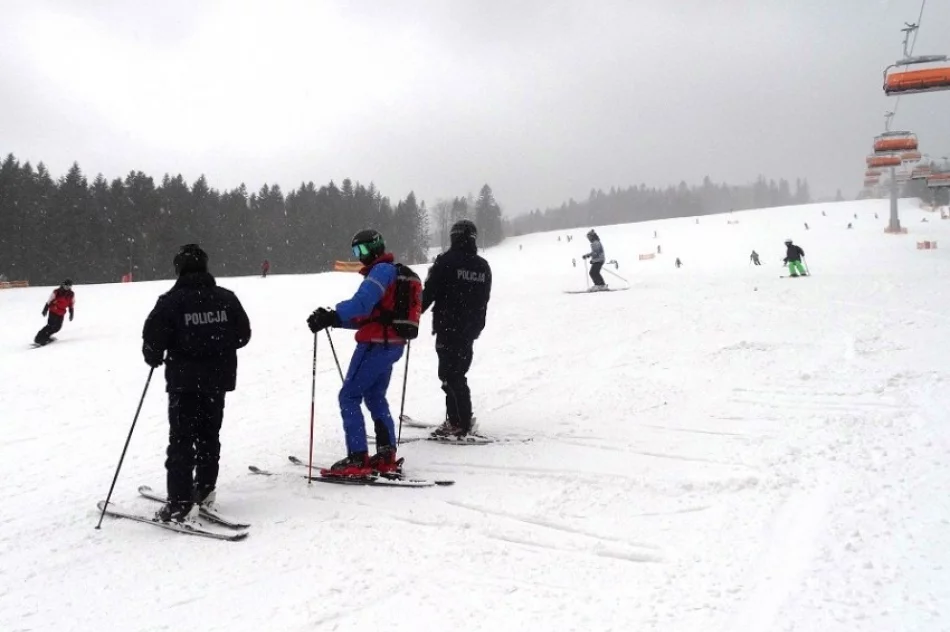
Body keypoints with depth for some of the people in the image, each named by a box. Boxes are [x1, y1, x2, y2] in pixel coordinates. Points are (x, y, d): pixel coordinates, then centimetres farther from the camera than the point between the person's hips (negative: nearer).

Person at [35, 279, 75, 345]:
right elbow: (49, 301, -9)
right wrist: (45, 309, -10)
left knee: (58, 327, 1)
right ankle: (39, 339, -11)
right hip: (53, 311, -5)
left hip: (61, 313, 5)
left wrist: (71, 313, 8)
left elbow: (71, 305, 10)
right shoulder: (57, 292, -14)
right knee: (51, 325, -16)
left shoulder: (71, 295, -1)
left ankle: (45, 337, 20)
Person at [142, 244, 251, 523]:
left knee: (182, 440, -1)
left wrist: (154, 358, 9)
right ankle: (204, 489, 28)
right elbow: (243, 334, 6)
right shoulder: (226, 298, 1)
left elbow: (153, 338, -12)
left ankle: (181, 504, -5)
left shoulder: (171, 301, -10)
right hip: (217, 378, 4)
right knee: (209, 435, 18)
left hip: (184, 380, -4)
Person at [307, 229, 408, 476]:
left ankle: (357, 459, -7)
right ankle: (386, 456, 16)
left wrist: (331, 316, -36)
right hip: (391, 345, 10)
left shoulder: (382, 270, -10)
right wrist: (334, 319, 10)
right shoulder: (390, 272, 21)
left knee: (349, 397, -4)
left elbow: (362, 303, -28)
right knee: (375, 398, 17)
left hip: (375, 344, -10)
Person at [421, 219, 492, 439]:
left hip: (448, 327, -7)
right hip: (471, 329, 7)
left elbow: (429, 293, -11)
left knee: (450, 375, -3)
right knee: (458, 373, 16)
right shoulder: (483, 266, 9)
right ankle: (457, 419, 21)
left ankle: (460, 423, -5)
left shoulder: (446, 261, -10)